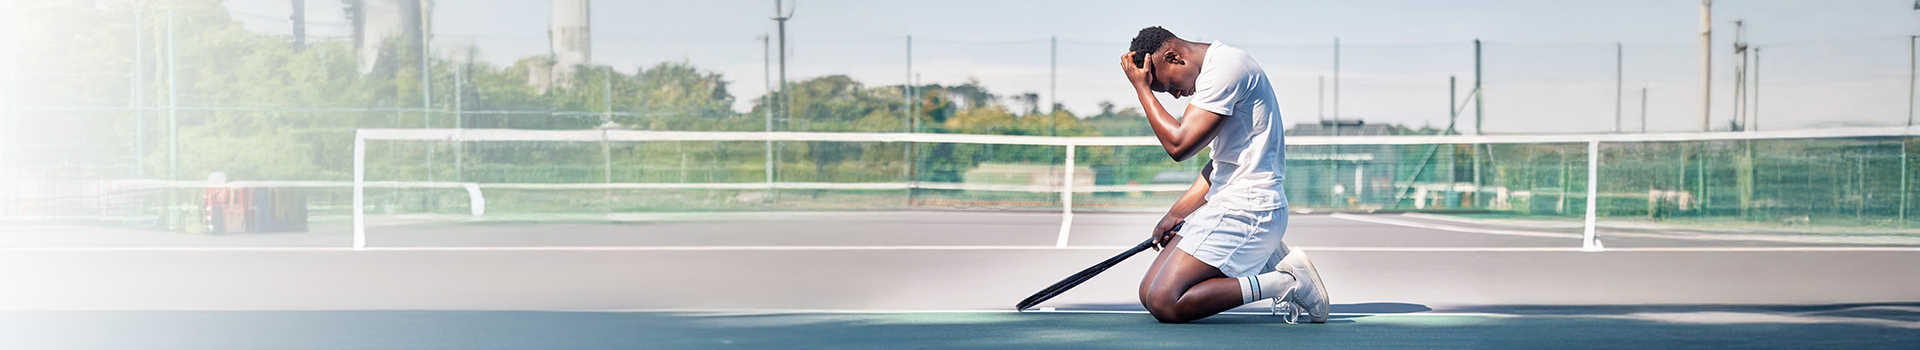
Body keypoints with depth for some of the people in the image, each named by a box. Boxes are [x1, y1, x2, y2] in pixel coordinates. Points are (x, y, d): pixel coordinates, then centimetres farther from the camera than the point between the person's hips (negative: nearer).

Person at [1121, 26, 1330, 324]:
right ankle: (1262, 262, 8)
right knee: (1149, 294, 5)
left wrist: (1141, 87, -10)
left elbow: (1179, 145, -21)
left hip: (1247, 208, -11)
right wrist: (1175, 215, 16)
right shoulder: (1216, 71, 17)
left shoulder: (1227, 67, -15)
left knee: (1163, 304, -18)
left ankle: (1284, 281, -11)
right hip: (1224, 205, 11)